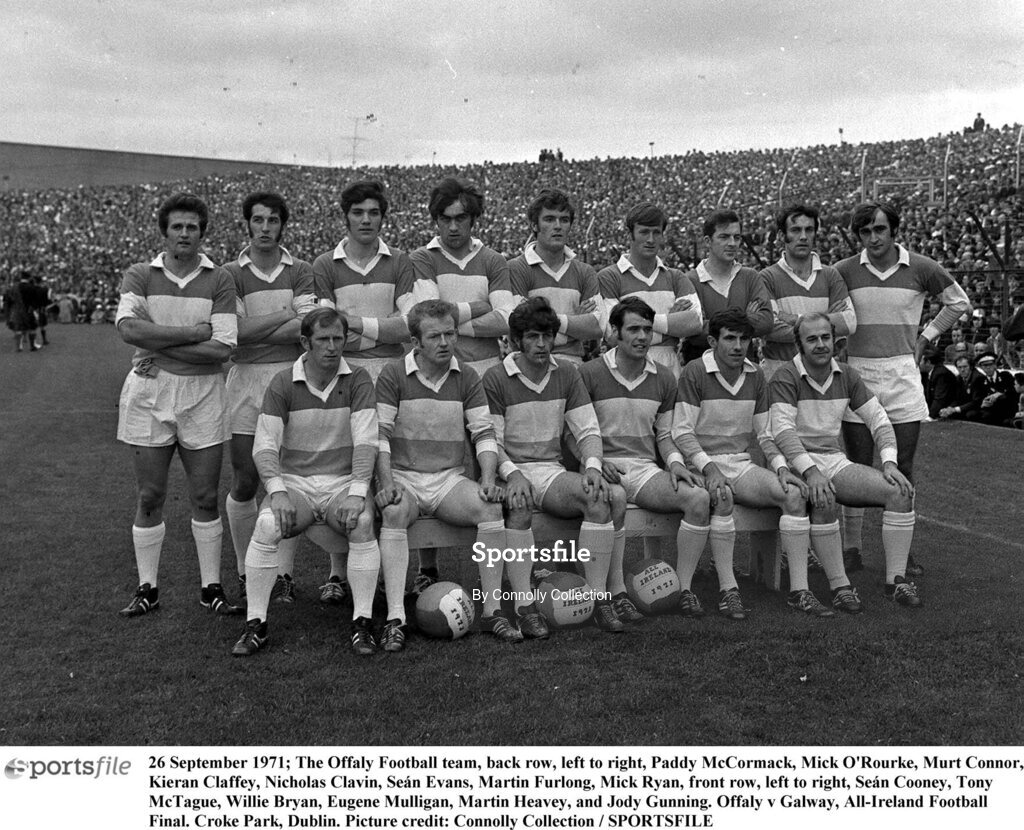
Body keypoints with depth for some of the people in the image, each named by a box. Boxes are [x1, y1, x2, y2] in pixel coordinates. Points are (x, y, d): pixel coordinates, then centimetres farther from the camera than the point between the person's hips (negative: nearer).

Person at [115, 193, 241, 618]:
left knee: (205, 497, 5)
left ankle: (211, 587, 17)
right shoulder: (139, 275, 2)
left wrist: (161, 347, -11)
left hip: (202, 395, 0)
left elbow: (221, 348, -10)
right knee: (150, 497, 6)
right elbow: (129, 328, -16)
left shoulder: (219, 280, 0)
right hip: (148, 393, 0)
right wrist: (193, 332, -15)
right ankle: (147, 588, 19)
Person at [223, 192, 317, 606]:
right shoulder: (230, 274, 5)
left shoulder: (300, 272, 6)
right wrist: (288, 313, -7)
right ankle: (247, 572, 17)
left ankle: (284, 572, 12)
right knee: (244, 482, 2)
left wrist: (252, 331, -8)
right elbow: (235, 330, -8)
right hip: (245, 379, 0)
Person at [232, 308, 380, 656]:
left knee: (362, 523, -32)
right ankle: (255, 624, -16)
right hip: (294, 481, 1)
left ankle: (363, 622, -21)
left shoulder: (358, 380, 0)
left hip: (344, 482, -1)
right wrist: (277, 491, -22)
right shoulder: (283, 383, 2)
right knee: (266, 526, -28)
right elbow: (264, 444, -5)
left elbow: (365, 442, -10)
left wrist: (357, 492, -23)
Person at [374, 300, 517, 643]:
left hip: (449, 479, 2)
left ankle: (493, 612, -21)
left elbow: (484, 433, 6)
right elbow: (379, 434, -5)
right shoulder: (393, 375, 0)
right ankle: (395, 617, -36)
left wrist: (489, 478, -10)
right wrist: (387, 482, -20)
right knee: (393, 511, -35)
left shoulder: (466, 377, 9)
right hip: (403, 476, -2)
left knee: (491, 507, -25)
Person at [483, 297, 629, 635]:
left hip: (553, 472, 4)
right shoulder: (496, 378, 0)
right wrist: (512, 473, -23)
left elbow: (588, 430, 10)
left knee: (613, 496, -25)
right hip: (513, 471, -4)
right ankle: (523, 606, -35)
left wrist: (593, 466, -11)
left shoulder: (566, 374, 13)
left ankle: (610, 595, -21)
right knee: (519, 504, -40)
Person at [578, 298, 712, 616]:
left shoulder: (664, 378, 14)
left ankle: (682, 589, -17)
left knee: (700, 498, -22)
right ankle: (617, 593, -33)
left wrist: (674, 462, 0)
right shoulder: (590, 373, 0)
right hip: (603, 469, -4)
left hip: (645, 469, 4)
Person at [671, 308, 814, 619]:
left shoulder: (756, 376, 11)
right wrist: (709, 467, -23)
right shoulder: (695, 372, -6)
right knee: (722, 497, -37)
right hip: (702, 464, -5)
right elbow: (681, 432, -9)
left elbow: (764, 433, 15)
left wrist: (781, 468, -2)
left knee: (794, 494, -18)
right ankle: (728, 590, -29)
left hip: (741, 464, 5)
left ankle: (800, 591, -17)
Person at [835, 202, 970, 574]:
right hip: (858, 373, -1)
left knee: (903, 469, 5)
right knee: (858, 469, 2)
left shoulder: (922, 269, 1)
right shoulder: (844, 272, -3)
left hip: (903, 374, 1)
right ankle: (852, 551, 10)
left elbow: (958, 302, 15)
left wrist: (925, 338, 10)